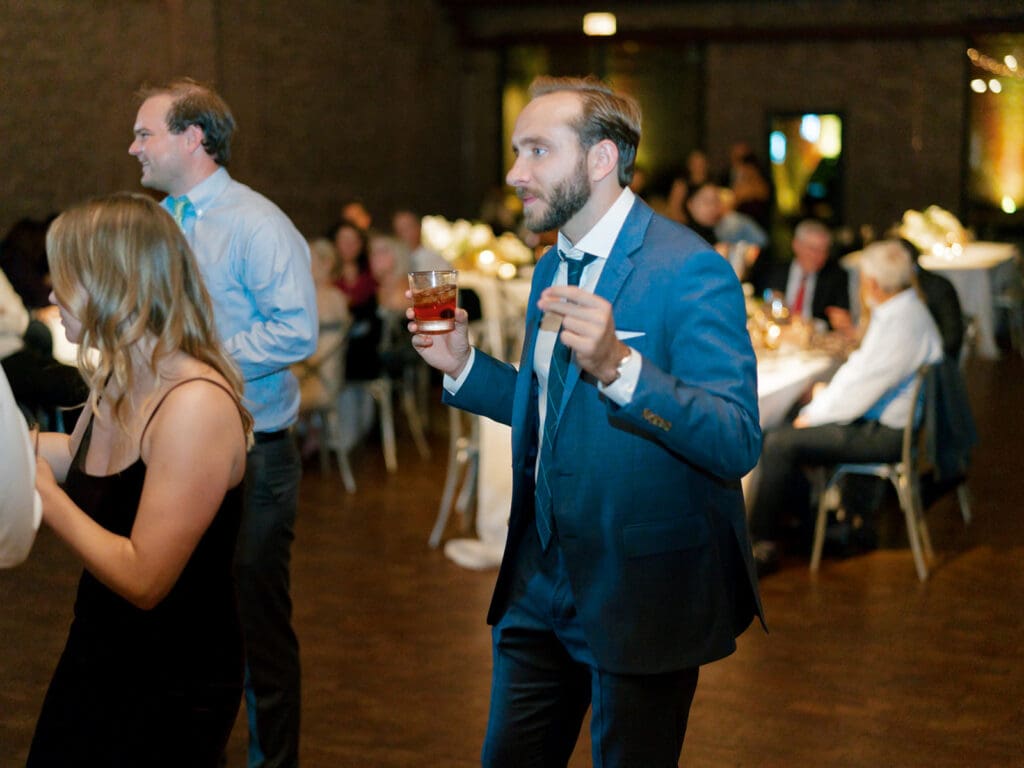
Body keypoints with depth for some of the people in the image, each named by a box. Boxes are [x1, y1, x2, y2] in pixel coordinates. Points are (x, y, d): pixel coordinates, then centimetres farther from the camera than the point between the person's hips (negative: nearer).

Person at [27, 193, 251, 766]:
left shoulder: (197, 404, -28)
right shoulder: (116, 382, 1)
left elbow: (143, 581, -29)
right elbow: (77, 457, 23)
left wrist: (40, 491, -22)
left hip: (177, 687, -8)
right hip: (96, 655, 8)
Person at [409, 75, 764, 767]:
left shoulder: (689, 272, -18)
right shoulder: (553, 269, 10)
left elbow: (738, 443, -26)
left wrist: (619, 366, -39)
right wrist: (464, 366, 3)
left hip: (642, 596, -7)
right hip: (541, 582, 8)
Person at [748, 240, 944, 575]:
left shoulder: (900, 324, -24)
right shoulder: (900, 309, 8)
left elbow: (860, 388, -22)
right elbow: (860, 366, 17)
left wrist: (814, 415, -9)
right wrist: (821, 403, 8)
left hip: (885, 434, -10)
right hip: (878, 417, 10)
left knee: (779, 444, -15)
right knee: (778, 429, 11)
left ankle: (763, 546, -4)